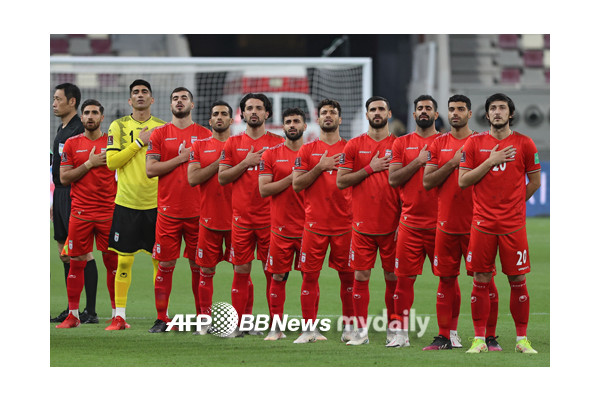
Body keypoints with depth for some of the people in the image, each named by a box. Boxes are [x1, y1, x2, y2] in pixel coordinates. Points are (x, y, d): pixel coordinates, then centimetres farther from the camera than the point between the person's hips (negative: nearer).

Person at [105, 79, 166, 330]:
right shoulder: (118, 126, 3)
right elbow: (111, 162, -6)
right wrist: (139, 142, -10)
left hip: (156, 203, 1)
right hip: (127, 203, -1)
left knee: (161, 261, 1)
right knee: (124, 260, 0)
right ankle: (119, 315, 6)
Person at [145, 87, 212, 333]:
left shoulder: (205, 135, 8)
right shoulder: (160, 134, 6)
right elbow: (150, 170, -3)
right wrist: (180, 158, -9)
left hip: (197, 211, 0)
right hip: (168, 211, 0)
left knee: (199, 266, 3)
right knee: (165, 265, -1)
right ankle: (161, 319, 6)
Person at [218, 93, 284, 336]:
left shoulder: (278, 143, 4)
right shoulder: (233, 143, 9)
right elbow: (222, 177, 3)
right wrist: (246, 163, -8)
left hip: (269, 217, -2)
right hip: (241, 216, 2)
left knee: (272, 271, -1)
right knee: (241, 271, 3)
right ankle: (239, 323, 8)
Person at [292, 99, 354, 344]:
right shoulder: (307, 150, 8)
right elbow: (296, 184, 0)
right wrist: (320, 167, -10)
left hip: (344, 223, 0)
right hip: (315, 224, 0)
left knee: (348, 275, 1)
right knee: (310, 275, -2)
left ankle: (349, 325, 11)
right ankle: (309, 328, 4)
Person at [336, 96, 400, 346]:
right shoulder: (354, 146, 6)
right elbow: (341, 182, 2)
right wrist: (369, 168, -9)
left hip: (391, 226, -1)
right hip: (362, 225, 1)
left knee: (392, 277, 3)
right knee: (360, 275, -2)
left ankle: (393, 328, 12)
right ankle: (361, 330, 3)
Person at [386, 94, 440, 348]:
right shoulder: (402, 143, 10)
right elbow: (393, 179, 0)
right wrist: (418, 161, -8)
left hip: (440, 222, -1)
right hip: (410, 221, 1)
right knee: (404, 277, -2)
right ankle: (401, 333, 3)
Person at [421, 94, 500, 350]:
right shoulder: (439, 145, 10)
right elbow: (427, 182, 1)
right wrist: (453, 162, -8)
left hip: (475, 223, -2)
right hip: (447, 223, 3)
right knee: (447, 279, 6)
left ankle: (490, 336, 1)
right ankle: (446, 336, 12)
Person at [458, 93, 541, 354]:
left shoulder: (524, 144, 3)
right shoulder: (474, 143, 4)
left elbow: (534, 181, 10)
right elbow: (463, 181, -1)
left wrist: (513, 203, 7)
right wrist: (491, 161, -9)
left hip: (513, 224, 0)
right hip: (483, 223, 0)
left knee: (518, 280, 0)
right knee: (481, 281, 0)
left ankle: (522, 339, 8)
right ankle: (479, 339, 6)